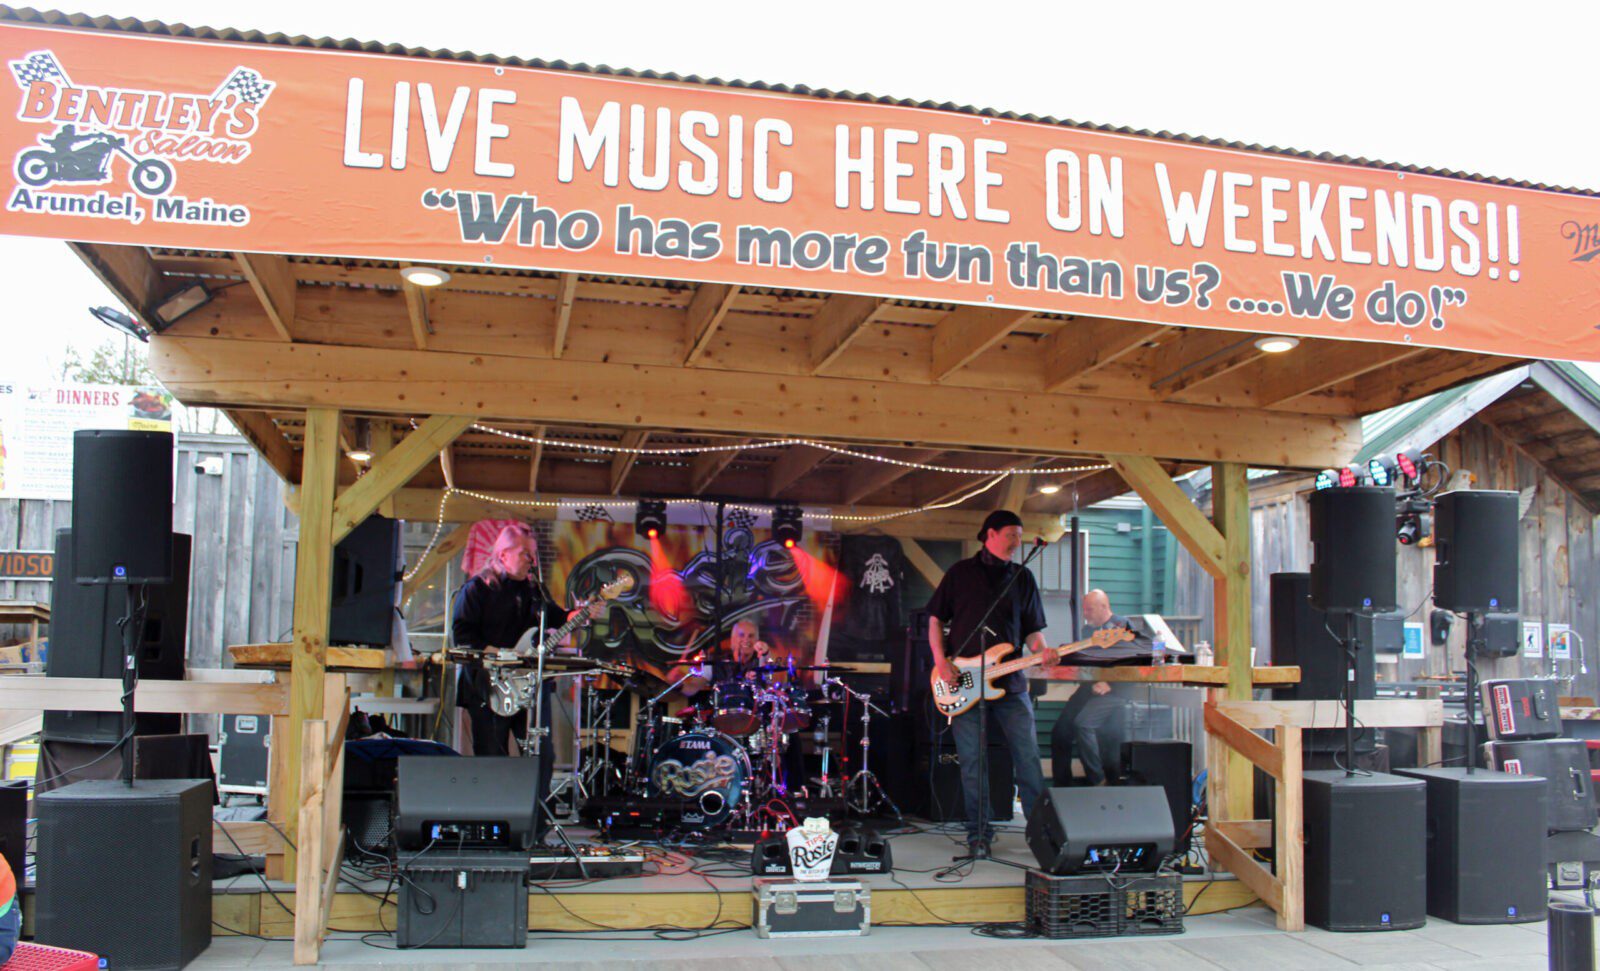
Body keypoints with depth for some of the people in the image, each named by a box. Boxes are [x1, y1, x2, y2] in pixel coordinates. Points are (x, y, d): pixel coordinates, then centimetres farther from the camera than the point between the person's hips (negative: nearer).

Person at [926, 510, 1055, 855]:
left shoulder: (1023, 578, 12)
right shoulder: (961, 573, 5)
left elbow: (1032, 629, 13)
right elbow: (935, 619, 7)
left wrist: (1041, 652, -9)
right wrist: (941, 662, -5)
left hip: (1010, 683, 2)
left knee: (1028, 758, -2)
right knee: (972, 762, 2)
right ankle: (978, 833, 12)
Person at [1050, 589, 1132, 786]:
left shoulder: (1123, 626, -3)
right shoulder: (1088, 629, 20)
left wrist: (1109, 684, -21)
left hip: (1115, 690, -7)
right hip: (1089, 687, 7)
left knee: (1082, 722, -26)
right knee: (1059, 732, -3)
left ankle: (1099, 781, -14)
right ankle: (1062, 787, 7)